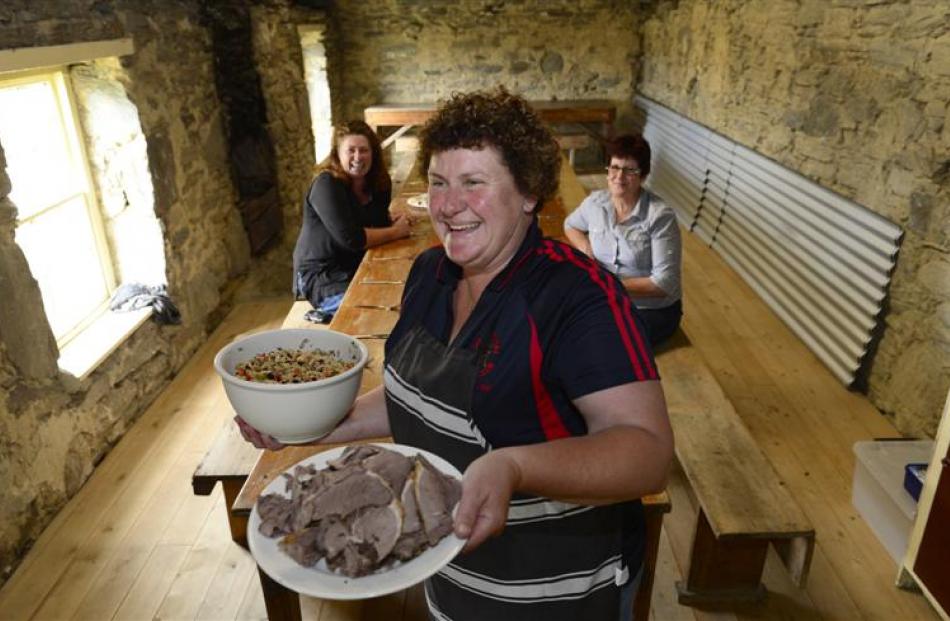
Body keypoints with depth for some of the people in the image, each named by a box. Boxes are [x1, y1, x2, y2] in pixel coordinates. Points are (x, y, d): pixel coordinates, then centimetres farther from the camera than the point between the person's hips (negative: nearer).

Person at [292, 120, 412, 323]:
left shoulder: (378, 184, 2)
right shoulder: (326, 185, -18)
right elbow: (351, 239, -26)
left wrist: (396, 222, -11)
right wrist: (395, 232, -16)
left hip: (359, 267, 8)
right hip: (320, 277, -7)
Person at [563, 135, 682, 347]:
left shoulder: (660, 216, -18)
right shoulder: (596, 202, -2)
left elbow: (664, 283, -20)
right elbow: (570, 225, 20)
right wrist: (584, 247, -2)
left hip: (652, 310, -5)